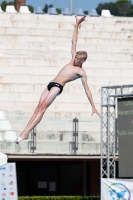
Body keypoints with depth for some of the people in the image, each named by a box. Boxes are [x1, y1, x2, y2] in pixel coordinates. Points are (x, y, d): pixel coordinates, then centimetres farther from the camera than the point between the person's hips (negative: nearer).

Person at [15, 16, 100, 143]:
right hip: (51, 85, 7)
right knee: (39, 107, -5)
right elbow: (74, 41, 23)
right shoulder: (73, 60, 19)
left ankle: (25, 133, -28)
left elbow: (87, 90, -1)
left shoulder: (81, 73, 0)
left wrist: (93, 106, -5)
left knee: (43, 107, -19)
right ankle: (25, 132, -13)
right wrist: (77, 25, 26)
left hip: (58, 86, -7)